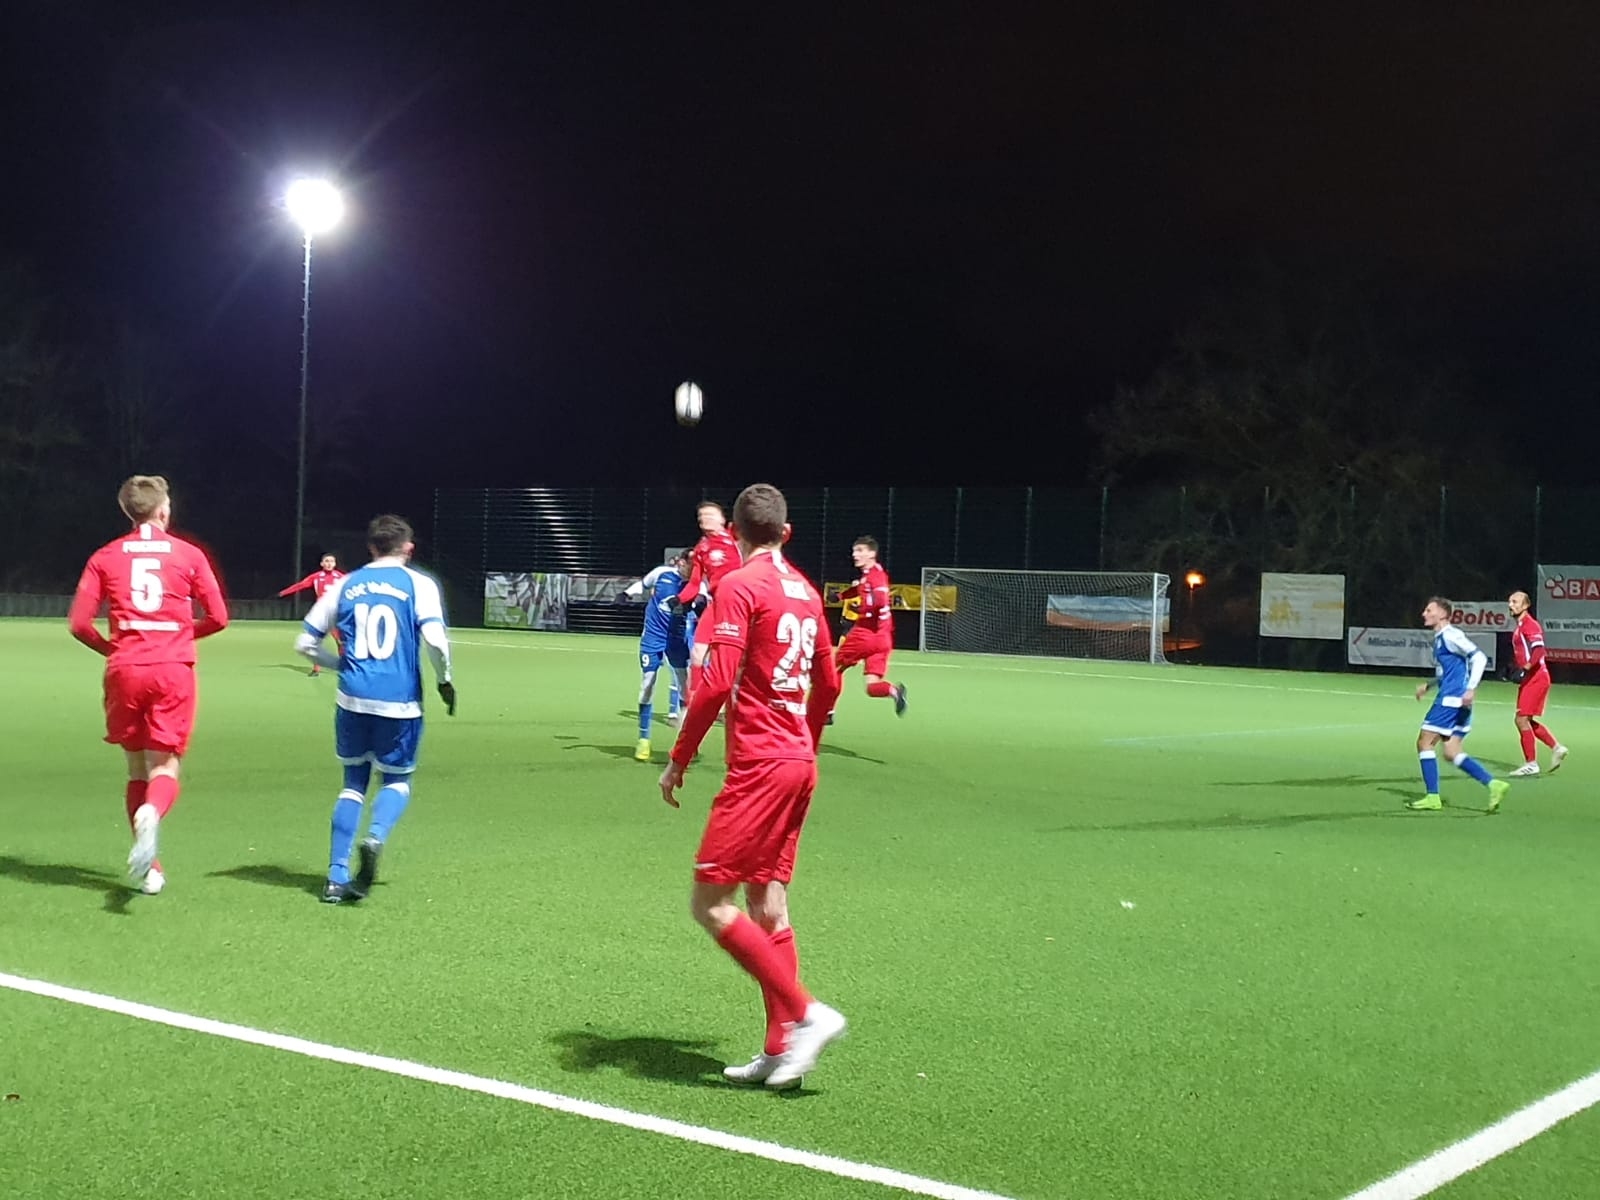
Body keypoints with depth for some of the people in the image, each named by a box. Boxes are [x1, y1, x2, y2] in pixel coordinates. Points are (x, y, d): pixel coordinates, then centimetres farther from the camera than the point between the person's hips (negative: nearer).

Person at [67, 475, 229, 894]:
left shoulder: (105, 557, 5)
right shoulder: (189, 555, 4)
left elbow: (79, 623, 0)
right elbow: (218, 618, 4)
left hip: (125, 671, 1)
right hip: (174, 671, -1)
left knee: (137, 770, 13)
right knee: (165, 769, 0)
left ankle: (148, 867, 12)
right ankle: (150, 814, -35)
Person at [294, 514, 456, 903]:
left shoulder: (346, 585, 10)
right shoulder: (419, 584, 0)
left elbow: (305, 642, 12)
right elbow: (434, 639, -14)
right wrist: (445, 681, 2)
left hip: (353, 697, 3)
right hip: (400, 701, -3)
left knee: (354, 783, 16)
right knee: (398, 780, 15)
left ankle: (337, 877, 7)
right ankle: (376, 836, -17)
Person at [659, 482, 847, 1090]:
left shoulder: (740, 584, -10)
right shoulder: (805, 590, 12)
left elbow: (716, 682, -17)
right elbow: (828, 683, 20)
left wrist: (678, 759, -8)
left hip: (759, 766, -8)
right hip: (798, 764, 8)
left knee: (710, 901, -4)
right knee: (767, 903, 12)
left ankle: (805, 1013, -8)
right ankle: (779, 1050, 13)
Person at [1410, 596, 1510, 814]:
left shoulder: (1450, 635, -10)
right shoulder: (1440, 638, 19)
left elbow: (1479, 658, -19)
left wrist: (1471, 689, -26)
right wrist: (1428, 686, 26)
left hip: (1452, 699, -10)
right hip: (1450, 699, 10)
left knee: (1425, 742, -4)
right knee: (1451, 752, 6)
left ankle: (1432, 797, -1)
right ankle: (1493, 784, 0)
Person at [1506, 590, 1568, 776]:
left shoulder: (1530, 625, -14)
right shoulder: (1519, 627, 16)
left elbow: (1539, 650, -26)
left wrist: (1524, 669, -32)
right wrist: (1512, 668, 15)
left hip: (1536, 679, -10)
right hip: (1528, 679, 10)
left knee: (1522, 719, -9)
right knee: (1526, 721, 14)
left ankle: (1531, 763, -3)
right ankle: (1556, 747, 22)